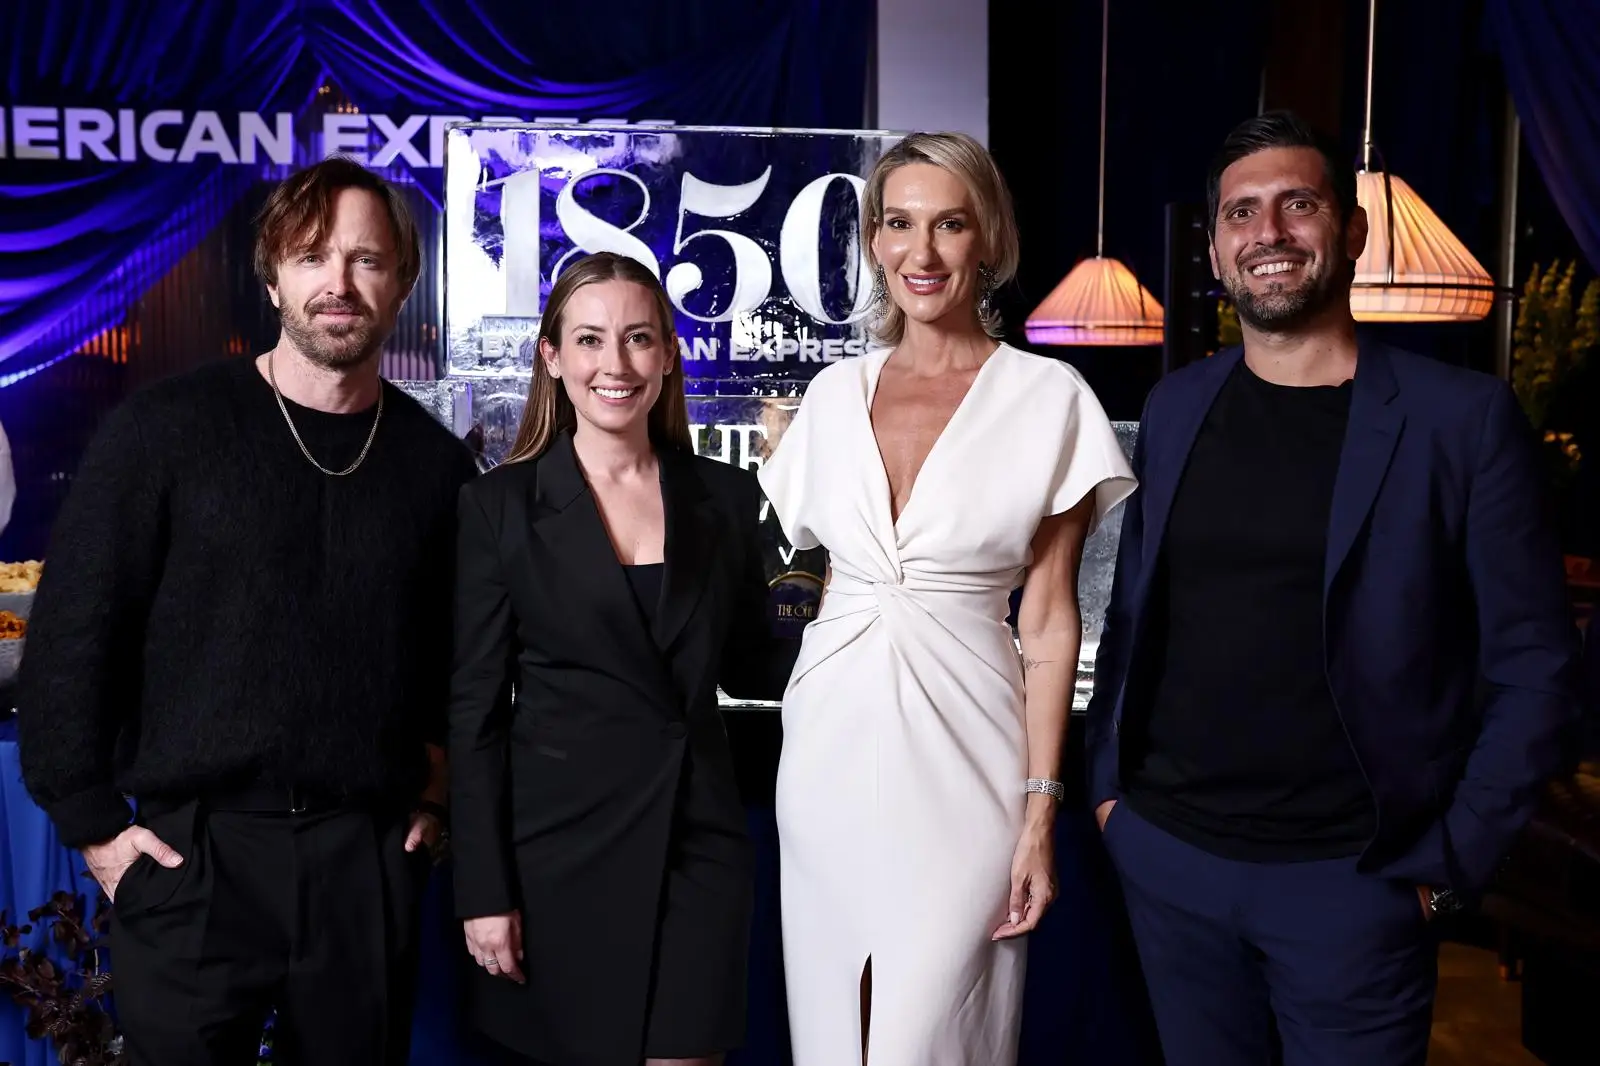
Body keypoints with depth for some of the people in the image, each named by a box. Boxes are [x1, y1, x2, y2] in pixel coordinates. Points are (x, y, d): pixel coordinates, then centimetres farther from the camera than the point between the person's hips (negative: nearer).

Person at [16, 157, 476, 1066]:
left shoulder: (436, 461, 3)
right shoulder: (167, 429, -5)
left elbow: (464, 649, 11)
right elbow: (73, 636, -4)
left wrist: (437, 793, 6)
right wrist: (93, 821, -4)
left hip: (371, 856, 2)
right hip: (193, 851, -2)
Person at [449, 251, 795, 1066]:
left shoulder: (726, 497, 4)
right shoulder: (500, 504, -4)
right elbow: (473, 709, -4)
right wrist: (483, 891, -7)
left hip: (698, 845, 2)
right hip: (560, 849, -2)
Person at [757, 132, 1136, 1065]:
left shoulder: (1048, 396, -4)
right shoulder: (835, 393, 7)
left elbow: (1050, 620, -4)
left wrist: (1042, 809, -8)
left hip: (960, 753, -4)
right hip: (831, 746, 4)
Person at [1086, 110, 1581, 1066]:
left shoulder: (1463, 419, -7)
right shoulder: (1176, 408, 4)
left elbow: (1533, 665, -5)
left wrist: (1448, 863, -8)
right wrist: (1108, 779, 7)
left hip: (1352, 880, -3)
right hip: (1166, 860, 3)